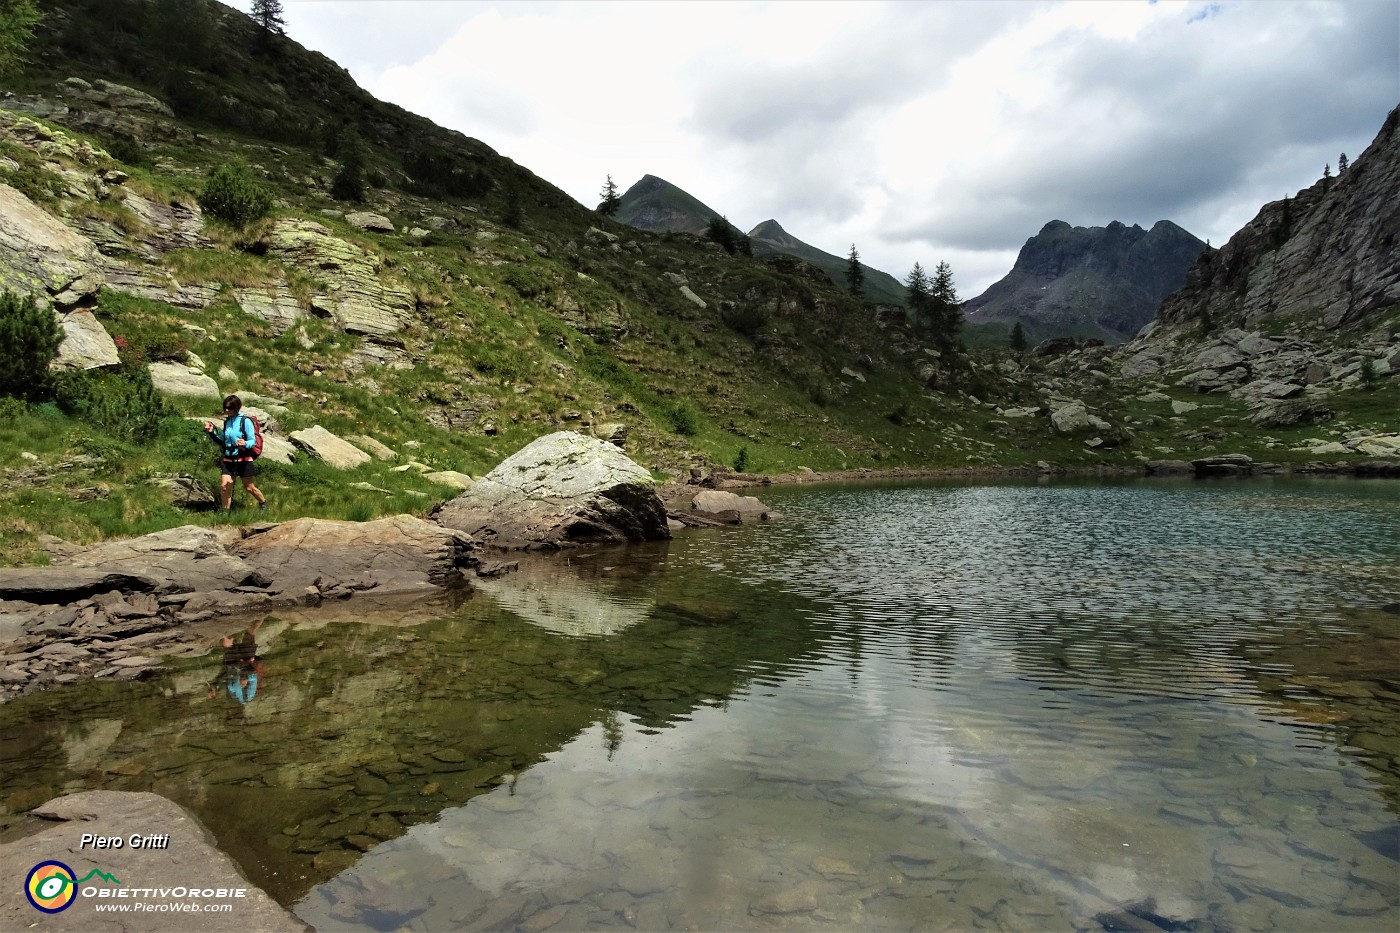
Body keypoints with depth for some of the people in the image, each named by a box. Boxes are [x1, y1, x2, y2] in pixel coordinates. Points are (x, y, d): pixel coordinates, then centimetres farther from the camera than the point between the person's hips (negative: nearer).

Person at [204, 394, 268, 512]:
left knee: (249, 487, 5)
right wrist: (211, 432, 4)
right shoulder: (227, 421, 9)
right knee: (224, 485, -7)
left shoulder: (245, 421, -10)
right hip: (228, 459, 5)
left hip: (243, 460, -5)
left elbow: (252, 441, -13)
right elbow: (221, 441, 18)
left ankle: (263, 503, 29)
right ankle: (224, 511, 4)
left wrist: (245, 444, -34)